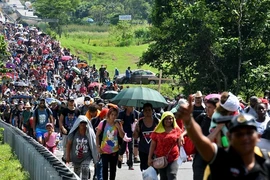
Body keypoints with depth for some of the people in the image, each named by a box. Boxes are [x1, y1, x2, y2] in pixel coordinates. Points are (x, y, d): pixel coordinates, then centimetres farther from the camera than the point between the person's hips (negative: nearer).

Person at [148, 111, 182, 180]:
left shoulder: (177, 130, 2)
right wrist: (150, 158, 3)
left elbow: (180, 144, 8)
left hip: (173, 159, -1)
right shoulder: (157, 130, 1)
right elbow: (153, 144, 4)